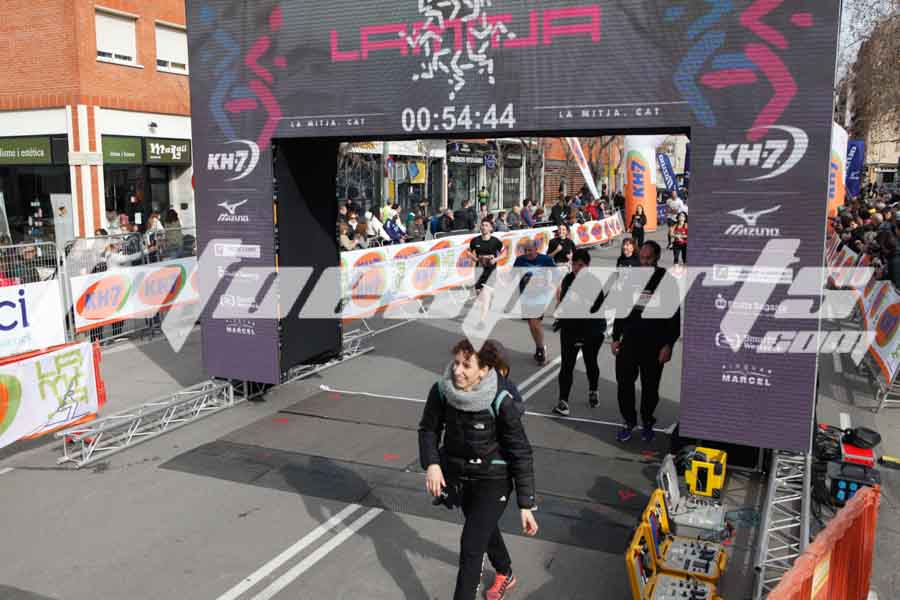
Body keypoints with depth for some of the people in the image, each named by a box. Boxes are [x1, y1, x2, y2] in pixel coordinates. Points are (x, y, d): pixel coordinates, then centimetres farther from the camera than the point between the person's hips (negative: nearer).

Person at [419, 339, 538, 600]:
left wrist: (526, 505, -18)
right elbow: (428, 429, -2)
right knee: (484, 528, 28)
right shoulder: (441, 391, -19)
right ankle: (505, 575, 57)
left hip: (492, 479, -5)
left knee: (471, 546, -7)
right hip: (456, 473, 5)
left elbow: (521, 453, -20)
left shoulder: (502, 401, -28)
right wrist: (431, 463, -20)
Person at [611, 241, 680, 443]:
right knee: (624, 383, 2)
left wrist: (668, 345, -11)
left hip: (654, 345, -3)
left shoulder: (667, 281, -4)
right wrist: (616, 338, 8)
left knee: (650, 387, 8)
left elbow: (675, 316, -5)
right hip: (628, 342, 3)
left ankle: (647, 423, 25)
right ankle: (629, 422, 17)